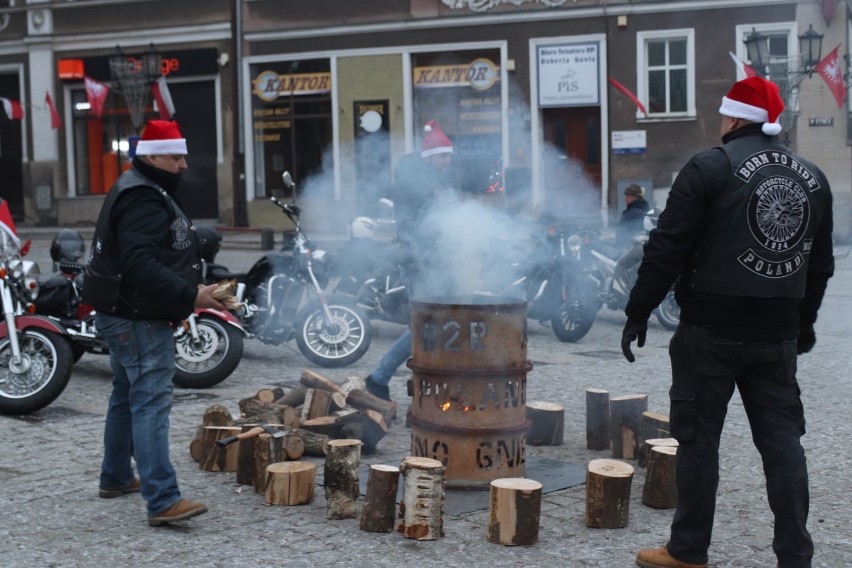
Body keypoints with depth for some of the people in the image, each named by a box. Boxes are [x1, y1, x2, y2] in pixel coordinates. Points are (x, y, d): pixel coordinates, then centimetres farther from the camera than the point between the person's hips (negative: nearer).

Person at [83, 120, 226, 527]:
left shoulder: (144, 192, 17)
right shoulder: (143, 200, -18)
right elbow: (141, 265, -30)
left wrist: (185, 297, 18)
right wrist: (190, 296, -31)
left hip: (126, 315, 12)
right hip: (138, 319, -12)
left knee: (126, 397, 21)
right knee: (152, 402, -15)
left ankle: (116, 478, 35)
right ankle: (162, 501, -17)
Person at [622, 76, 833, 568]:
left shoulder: (710, 168, -9)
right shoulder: (812, 177, 11)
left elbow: (667, 250, -11)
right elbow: (820, 263, 18)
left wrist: (638, 312, -4)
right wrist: (804, 321, 28)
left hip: (712, 330, -5)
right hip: (779, 333, 5)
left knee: (698, 438, 4)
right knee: (782, 439, 10)